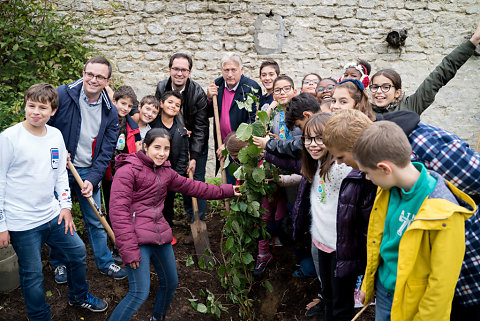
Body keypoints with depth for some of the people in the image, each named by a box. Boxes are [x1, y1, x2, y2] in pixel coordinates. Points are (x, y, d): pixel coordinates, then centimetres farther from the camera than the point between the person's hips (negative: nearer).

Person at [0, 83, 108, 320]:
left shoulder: (56, 135, 3)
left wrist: (65, 205, 8)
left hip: (53, 215, 6)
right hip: (21, 223, -6)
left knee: (78, 252, 17)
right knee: (32, 274, 6)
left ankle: (79, 296, 43)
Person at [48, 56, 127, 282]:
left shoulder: (110, 112, -4)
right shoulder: (62, 95, -13)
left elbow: (106, 152, -3)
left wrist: (92, 179, -13)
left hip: (88, 171, 2)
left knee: (95, 221, 12)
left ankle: (105, 262, 29)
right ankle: (59, 263, 34)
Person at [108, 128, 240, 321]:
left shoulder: (165, 172, 14)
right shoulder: (128, 170, -10)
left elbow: (190, 186, 24)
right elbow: (118, 211, -16)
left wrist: (224, 191, 25)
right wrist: (129, 250, -20)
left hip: (161, 236, 8)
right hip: (138, 239, -8)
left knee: (170, 283, 19)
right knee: (140, 293, -13)